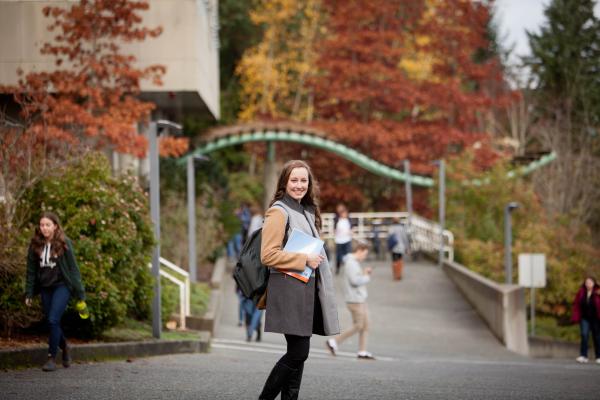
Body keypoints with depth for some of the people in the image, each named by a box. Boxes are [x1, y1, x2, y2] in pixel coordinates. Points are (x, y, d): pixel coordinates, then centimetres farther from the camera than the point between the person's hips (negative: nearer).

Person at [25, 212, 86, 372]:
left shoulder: (64, 243, -6)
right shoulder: (36, 244, 4)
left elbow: (73, 268, -4)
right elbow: (31, 270, 9)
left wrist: (80, 292, -4)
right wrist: (29, 293, 7)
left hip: (61, 286, -4)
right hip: (45, 288, 4)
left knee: (53, 320, -13)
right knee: (51, 322, 8)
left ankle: (52, 357, -5)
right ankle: (65, 348, 32)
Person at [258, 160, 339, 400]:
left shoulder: (307, 211, 17)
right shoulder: (279, 212, -9)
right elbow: (268, 255, -16)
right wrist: (305, 261, -16)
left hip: (307, 289, 8)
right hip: (289, 289, -8)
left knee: (299, 352, 7)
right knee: (298, 352, -12)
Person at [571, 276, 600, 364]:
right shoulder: (581, 292, 2)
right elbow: (576, 305, 5)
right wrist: (576, 317, 0)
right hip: (584, 318, 2)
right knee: (584, 335, -11)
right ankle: (583, 356, -13)